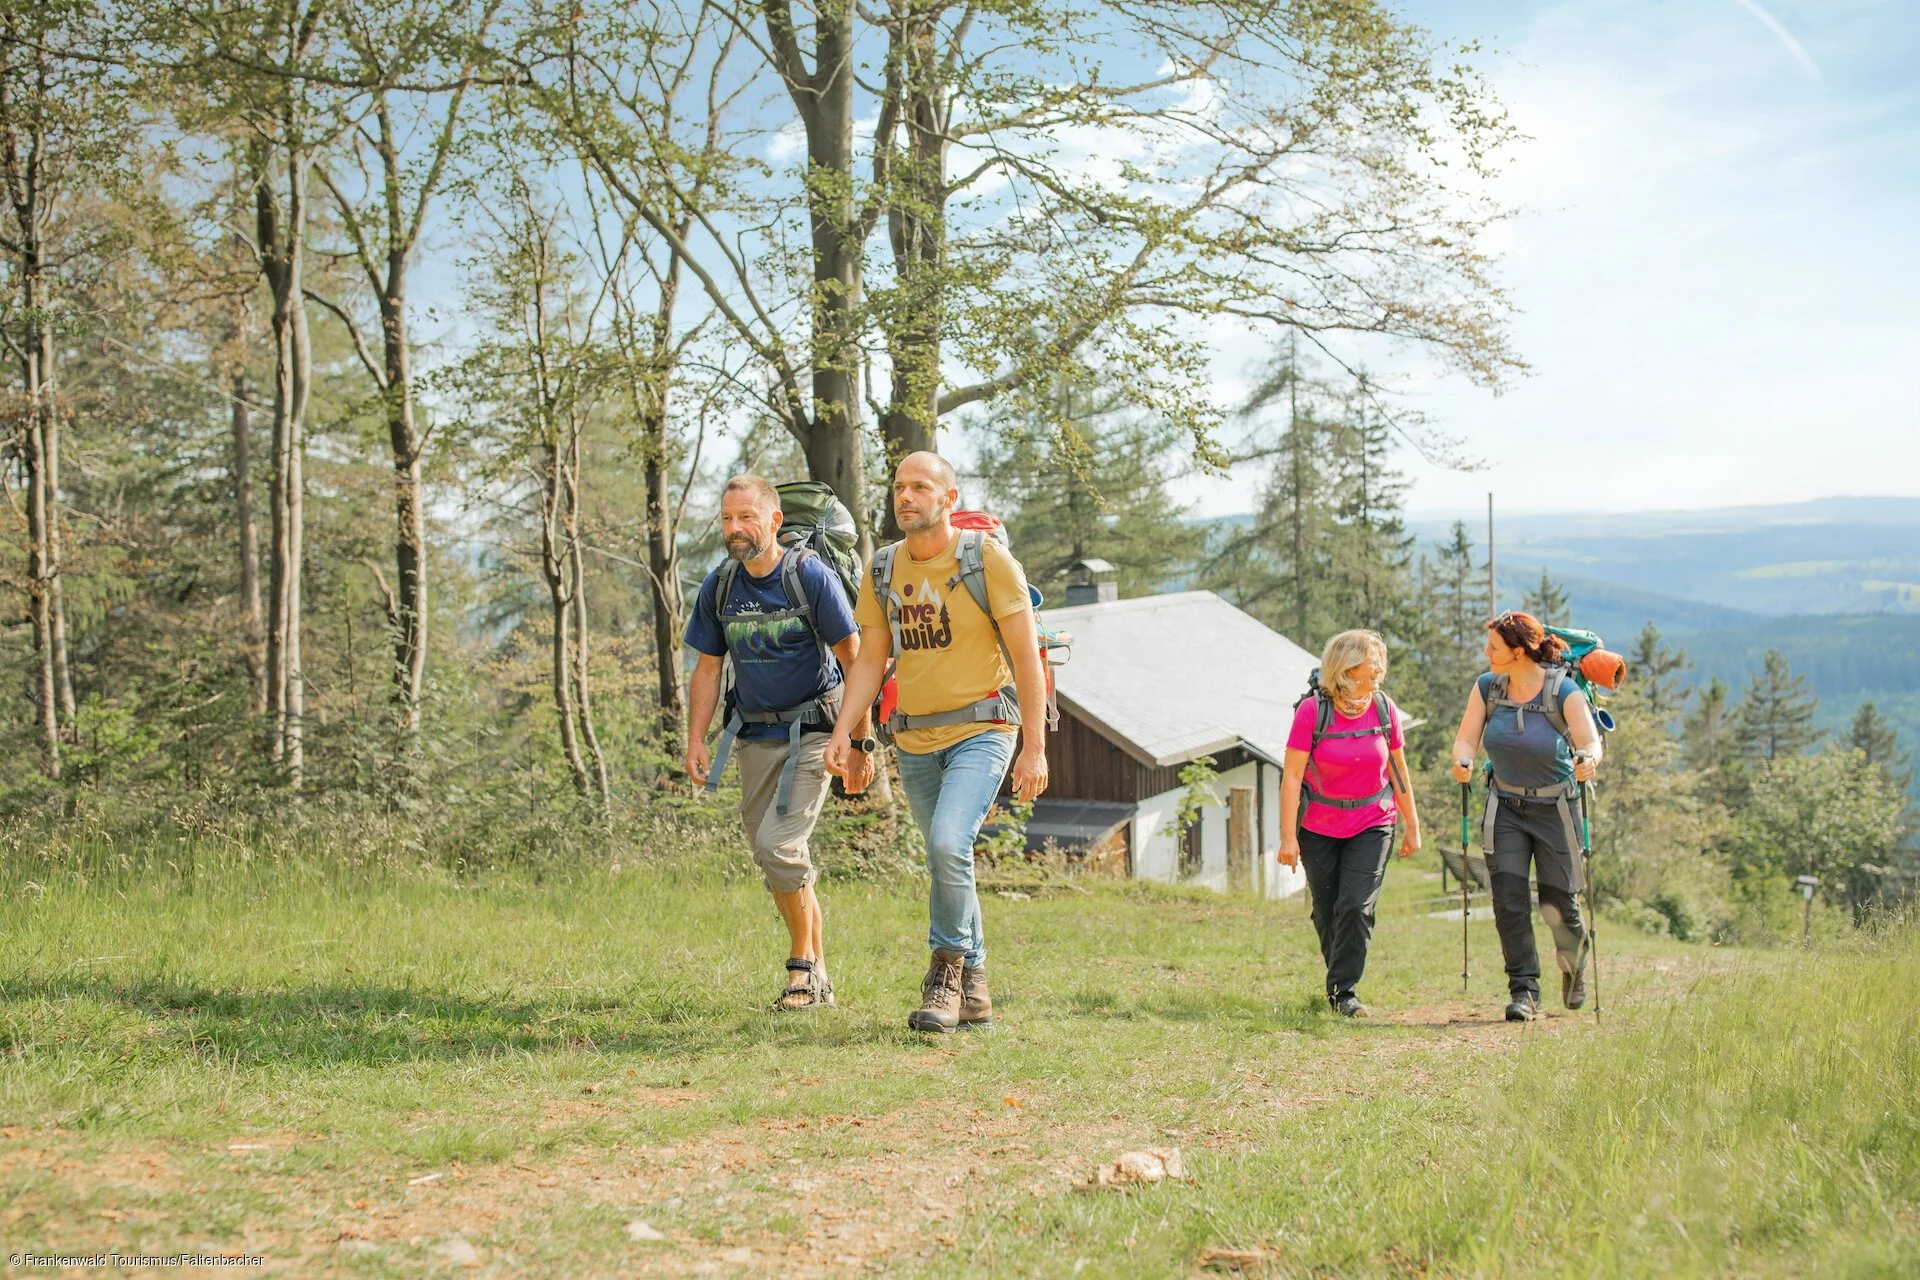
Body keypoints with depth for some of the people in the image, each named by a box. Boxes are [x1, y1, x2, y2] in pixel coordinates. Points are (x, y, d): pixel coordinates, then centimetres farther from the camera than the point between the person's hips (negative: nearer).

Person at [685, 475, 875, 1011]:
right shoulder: (718, 588, 2)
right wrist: (696, 742, 2)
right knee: (780, 864, 8)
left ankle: (803, 966, -1)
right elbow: (707, 670, 11)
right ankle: (818, 980, 20)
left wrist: (861, 743, -13)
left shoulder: (812, 577, -12)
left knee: (777, 845, -20)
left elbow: (855, 662, -10)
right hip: (755, 736, 6)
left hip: (812, 731, -6)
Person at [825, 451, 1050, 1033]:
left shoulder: (987, 559, -9)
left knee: (948, 845, -24)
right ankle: (973, 992, 25)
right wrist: (842, 732, -4)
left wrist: (1034, 747, -13)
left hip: (981, 730, -5)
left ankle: (948, 967, -4)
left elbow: (1026, 655, -9)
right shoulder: (882, 571, 5)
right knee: (949, 864, 12)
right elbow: (869, 662, 10)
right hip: (915, 742, 5)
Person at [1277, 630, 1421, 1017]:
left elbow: (1398, 771, 6)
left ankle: (1344, 990, -2)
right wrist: (1288, 836, -16)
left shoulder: (1384, 709, -6)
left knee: (1356, 907, -12)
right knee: (1326, 913, 7)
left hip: (1372, 825, 1)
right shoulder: (1312, 710, -15)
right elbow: (1292, 775, -13)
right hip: (1320, 827, -1)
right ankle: (1339, 978, 30)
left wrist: (1412, 826, 10)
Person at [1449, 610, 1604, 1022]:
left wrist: (1588, 761, -41)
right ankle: (1524, 991, -1)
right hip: (1506, 806, 3)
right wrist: (1462, 762, -27)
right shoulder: (1487, 688, -3)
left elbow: (1590, 743, -18)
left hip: (1554, 807, -3)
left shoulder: (1563, 692, -14)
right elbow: (1466, 739, -4)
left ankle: (1574, 961, 34)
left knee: (1557, 904, 1)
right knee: (1509, 899, -9)